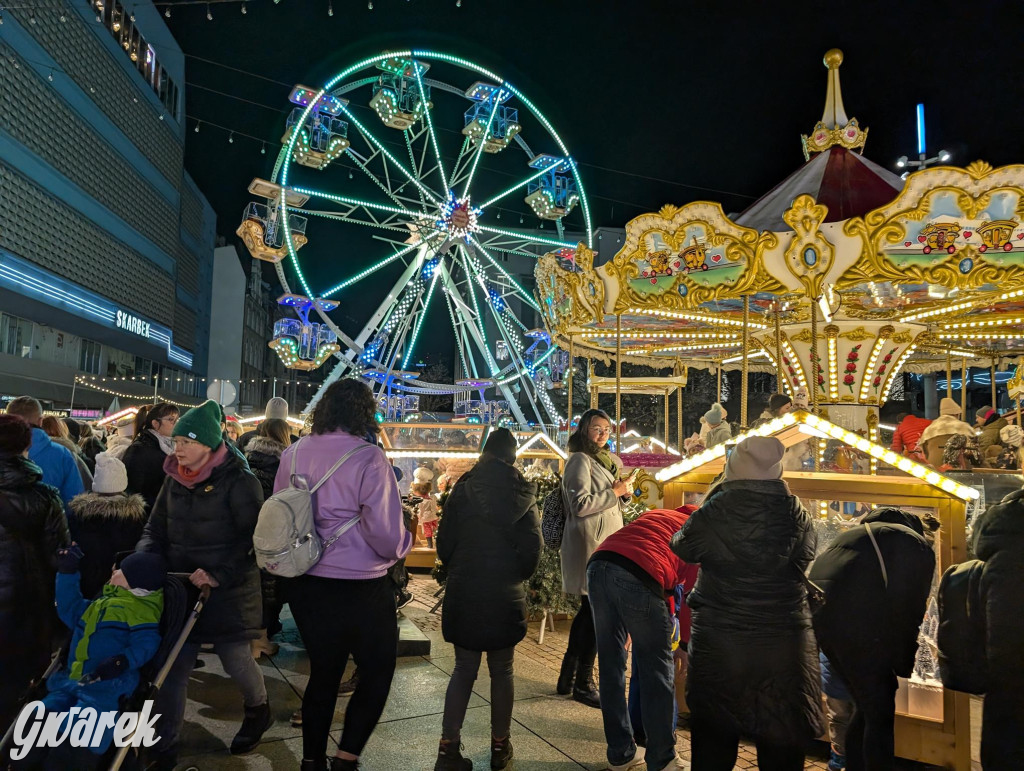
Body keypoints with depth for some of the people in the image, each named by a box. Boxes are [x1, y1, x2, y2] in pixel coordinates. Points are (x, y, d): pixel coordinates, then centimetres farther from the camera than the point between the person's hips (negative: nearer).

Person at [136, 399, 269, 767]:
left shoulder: (239, 481, -13)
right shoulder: (174, 478, 6)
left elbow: (253, 539, -15)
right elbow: (155, 529, 13)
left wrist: (219, 574, -23)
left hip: (229, 591, -5)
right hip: (181, 586, 5)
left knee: (236, 658, 7)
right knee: (171, 668, 5)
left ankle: (258, 711, 38)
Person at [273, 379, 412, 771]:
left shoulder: (293, 453, 1)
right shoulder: (369, 458, -18)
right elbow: (386, 535, -20)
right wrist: (404, 541, 1)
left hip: (306, 584, 6)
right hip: (360, 589, -6)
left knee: (322, 672, 21)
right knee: (377, 673, 15)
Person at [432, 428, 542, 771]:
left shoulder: (463, 489, -4)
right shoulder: (522, 493, -5)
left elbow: (444, 544, -2)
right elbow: (532, 547, -8)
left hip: (463, 592, 1)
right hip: (505, 595, -1)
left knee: (464, 668, 13)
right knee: (501, 670, 14)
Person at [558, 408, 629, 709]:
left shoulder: (603, 460, 19)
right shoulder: (580, 460, -11)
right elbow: (581, 504, -21)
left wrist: (621, 492, 8)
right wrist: (615, 492, -13)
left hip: (603, 544, 10)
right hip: (589, 545, -10)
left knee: (588, 611, 14)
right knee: (594, 612, -5)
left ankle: (568, 677, 25)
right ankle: (583, 683, 8)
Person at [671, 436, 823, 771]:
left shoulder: (713, 514, -16)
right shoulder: (796, 515, -10)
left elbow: (682, 546, 1)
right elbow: (806, 555, 7)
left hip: (719, 645, -1)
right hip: (784, 647, 1)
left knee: (713, 741, 17)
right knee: (781, 743, 17)